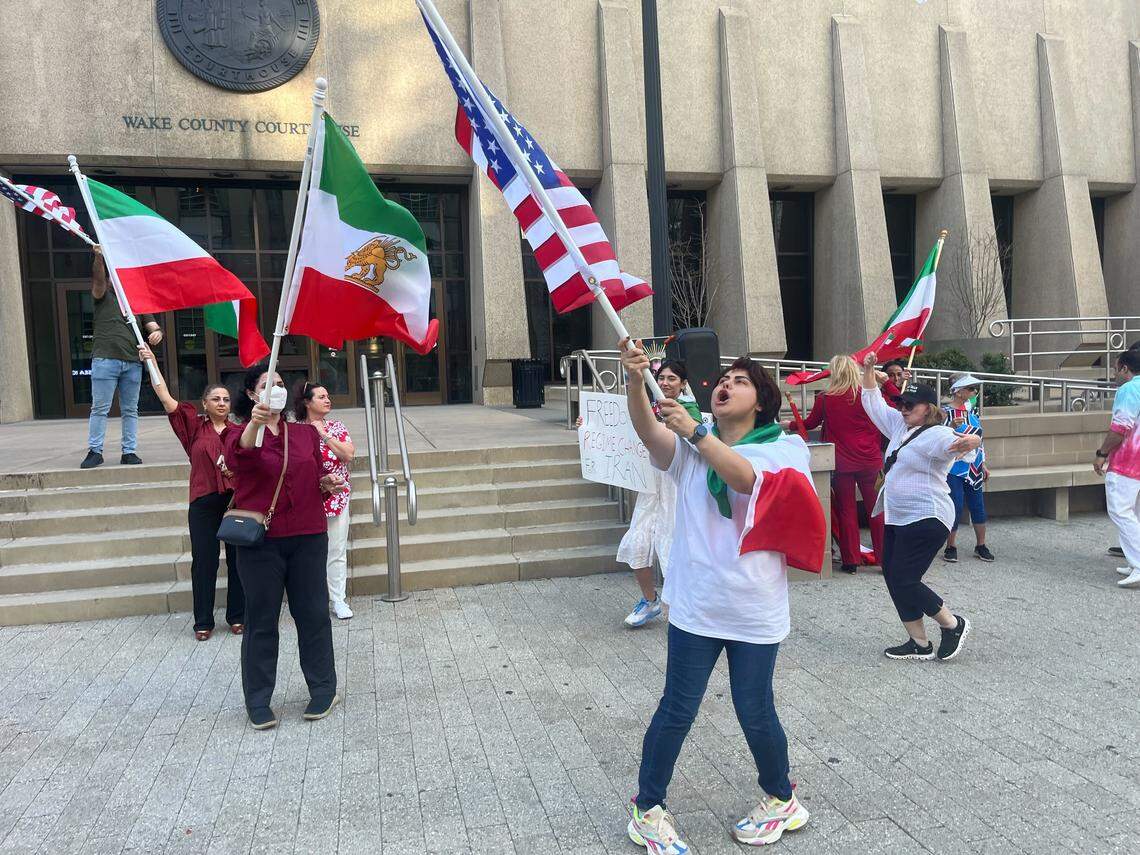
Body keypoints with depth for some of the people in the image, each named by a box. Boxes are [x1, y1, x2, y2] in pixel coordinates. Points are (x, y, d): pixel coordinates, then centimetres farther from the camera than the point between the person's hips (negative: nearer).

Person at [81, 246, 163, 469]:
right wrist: (98, 257, -24)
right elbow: (98, 279, -6)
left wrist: (157, 333, -13)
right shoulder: (104, 297, 13)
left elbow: (154, 326, 12)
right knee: (100, 408, -3)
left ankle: (129, 452, 10)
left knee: (130, 410, 5)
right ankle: (95, 451, 2)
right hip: (105, 360, -3)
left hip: (133, 363, 3)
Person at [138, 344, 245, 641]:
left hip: (236, 501, 1)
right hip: (204, 503, -1)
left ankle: (237, 616, 19)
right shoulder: (195, 426, 4)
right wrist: (151, 362, -3)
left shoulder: (239, 432, 4)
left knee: (238, 560, 6)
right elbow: (165, 398, -1)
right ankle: (203, 622, 14)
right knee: (204, 561, 4)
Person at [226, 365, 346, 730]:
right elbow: (240, 453, -26)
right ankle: (258, 701, 18)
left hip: (308, 538, 3)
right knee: (261, 620, 5)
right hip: (259, 540, -2)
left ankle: (324, 690, 22)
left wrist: (327, 484, -3)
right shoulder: (240, 433, 0)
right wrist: (254, 424, -46)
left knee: (313, 614, 8)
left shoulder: (306, 433, 11)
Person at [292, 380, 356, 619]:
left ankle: (338, 599, 14)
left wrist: (324, 434, -9)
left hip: (337, 497, 2)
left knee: (337, 550, 5)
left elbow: (348, 454, -7)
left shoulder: (336, 426, 6)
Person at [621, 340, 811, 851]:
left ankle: (781, 800, 40)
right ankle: (647, 812, 26)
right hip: (695, 603, 1)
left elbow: (745, 477, -25)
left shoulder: (784, 447, -3)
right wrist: (635, 380, -37)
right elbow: (648, 431, -18)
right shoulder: (690, 445, 3)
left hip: (755, 609, -1)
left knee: (755, 712, 12)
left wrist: (695, 431, -37)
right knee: (677, 710, 7)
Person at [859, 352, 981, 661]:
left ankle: (953, 624, 14)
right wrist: (868, 370, 10)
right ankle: (919, 644, 20)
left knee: (904, 581, -10)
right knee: (893, 578, 9)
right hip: (897, 518, 9)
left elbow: (958, 444, -36)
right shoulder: (900, 425, 10)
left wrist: (973, 442, -59)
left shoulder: (937, 435, -15)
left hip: (925, 520, -9)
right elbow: (874, 403, 20)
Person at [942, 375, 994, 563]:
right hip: (954, 468, -6)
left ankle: (981, 546, 21)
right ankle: (951, 546, 10)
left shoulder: (972, 411, 10)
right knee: (955, 507, -5)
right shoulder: (946, 412, -10)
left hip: (973, 468, 6)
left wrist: (983, 465, 19)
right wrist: (952, 426, -29)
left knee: (978, 505, 8)